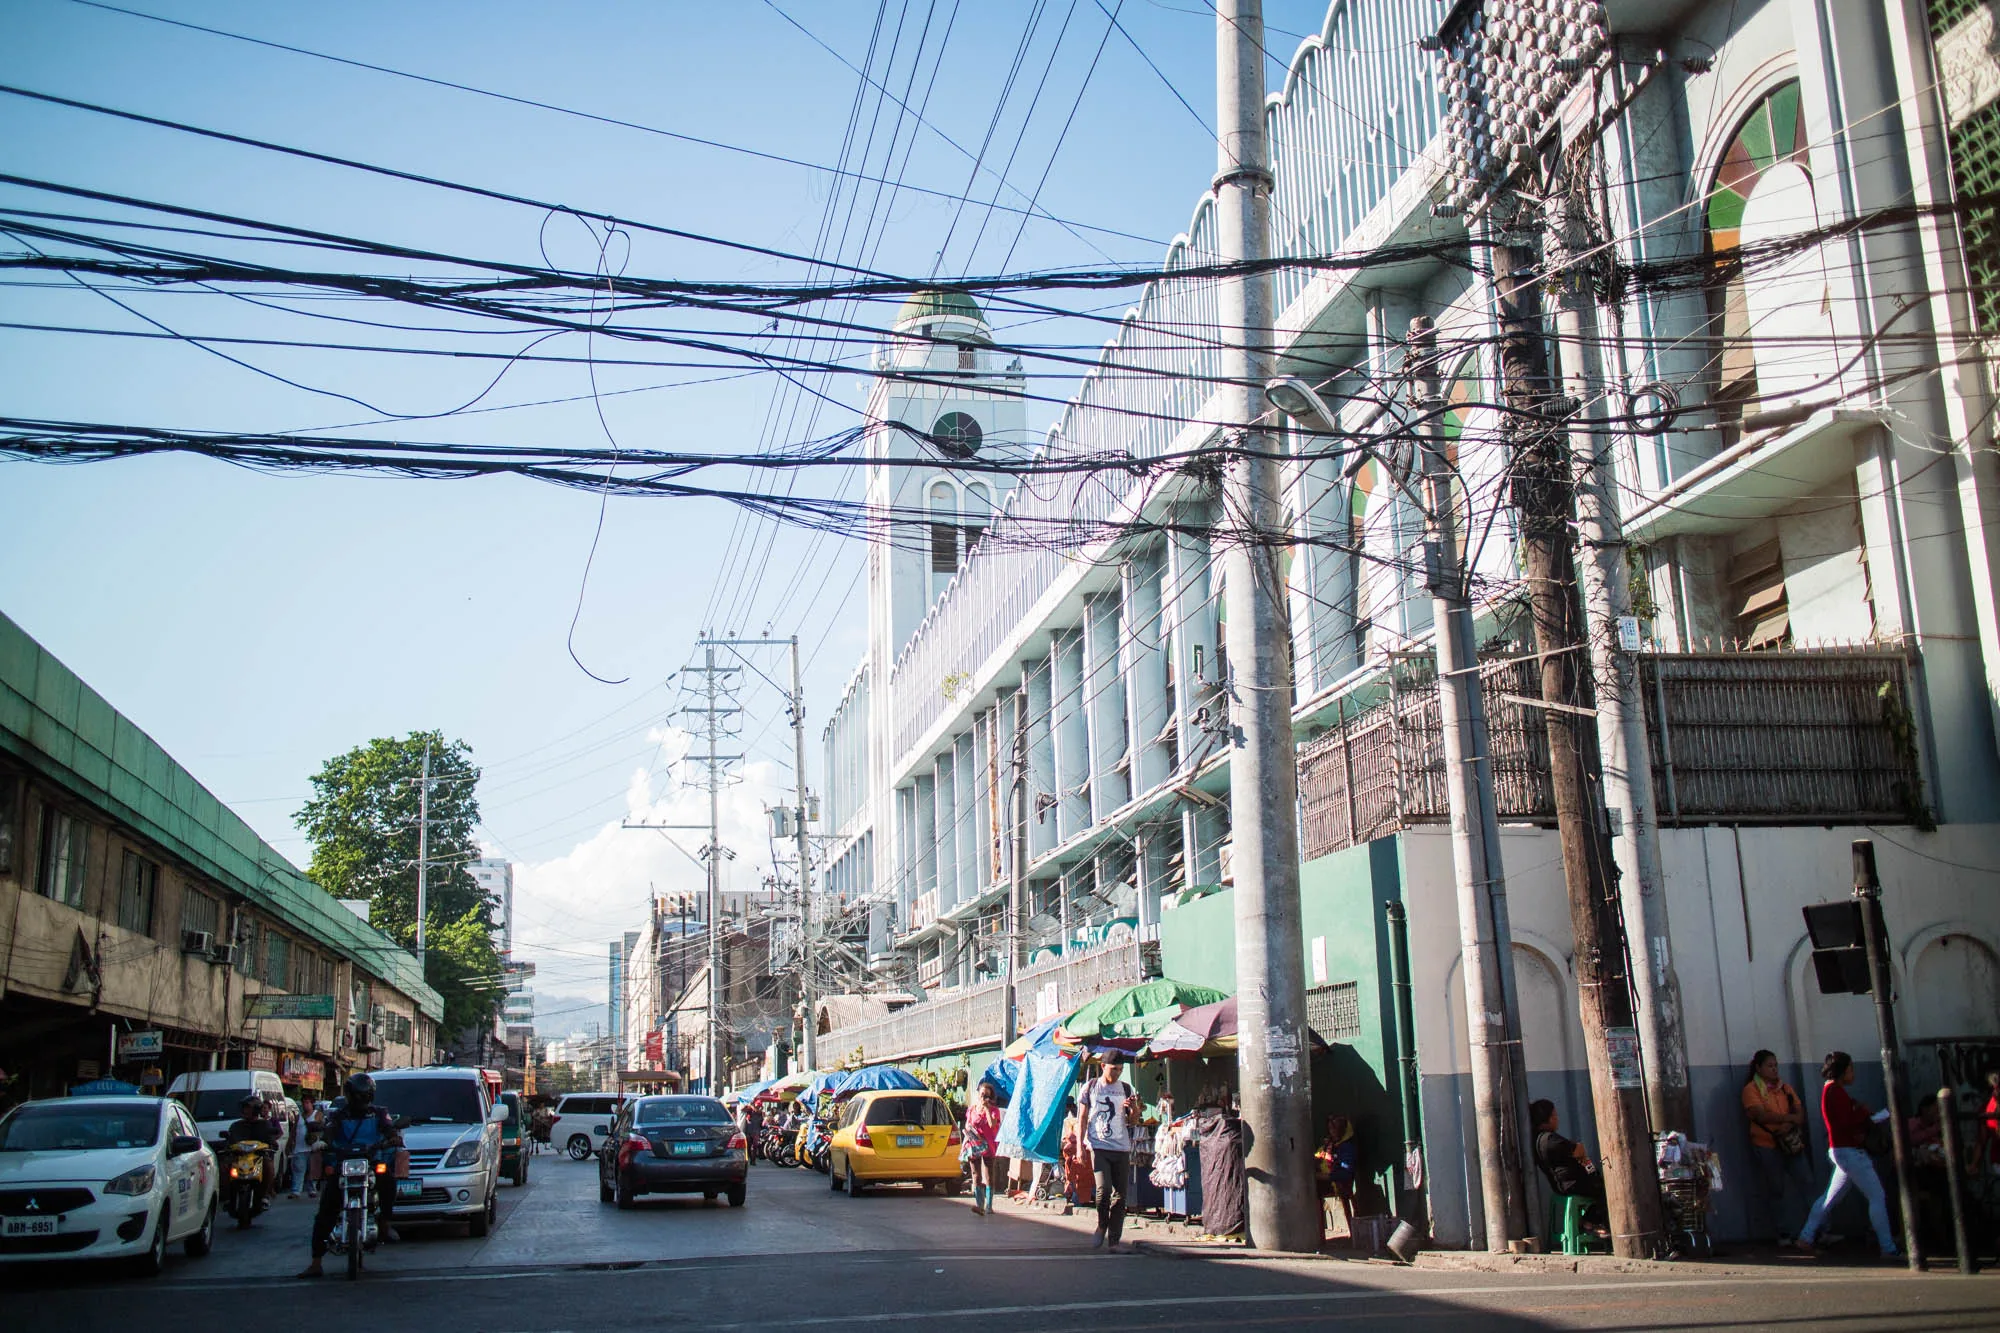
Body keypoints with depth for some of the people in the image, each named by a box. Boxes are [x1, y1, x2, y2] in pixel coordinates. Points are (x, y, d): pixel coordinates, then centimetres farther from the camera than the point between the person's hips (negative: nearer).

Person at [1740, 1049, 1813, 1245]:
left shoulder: (1784, 1087, 16)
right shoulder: (1751, 1089, -2)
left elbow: (1799, 1111, 6)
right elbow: (1761, 1115, -16)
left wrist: (1789, 1125, -14)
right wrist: (1791, 1117, -10)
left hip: (1791, 1144, 4)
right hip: (1766, 1146, -4)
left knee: (1807, 1184, -5)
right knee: (1775, 1191, 2)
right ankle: (1782, 1234, 11)